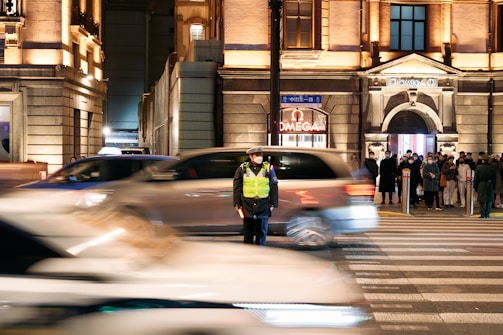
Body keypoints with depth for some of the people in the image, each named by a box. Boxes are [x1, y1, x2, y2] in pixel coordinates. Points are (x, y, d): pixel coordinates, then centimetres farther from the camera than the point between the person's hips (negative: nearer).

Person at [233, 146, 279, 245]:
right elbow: (237, 188, 5)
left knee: (261, 232, 4)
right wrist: (237, 204, 1)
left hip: (263, 206, 0)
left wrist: (273, 204, 0)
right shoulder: (242, 169, 2)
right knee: (248, 232, 6)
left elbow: (274, 188, 5)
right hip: (247, 206, 0)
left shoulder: (268, 168, 2)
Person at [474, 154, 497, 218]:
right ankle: (487, 215, 12)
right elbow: (494, 179, 5)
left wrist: (475, 187, 7)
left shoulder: (478, 167, -8)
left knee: (482, 201, 4)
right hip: (490, 186, 2)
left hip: (481, 186, -2)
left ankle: (483, 215, 3)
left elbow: (476, 178, -3)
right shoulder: (492, 168, -2)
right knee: (489, 201, 10)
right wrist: (493, 188, 13)